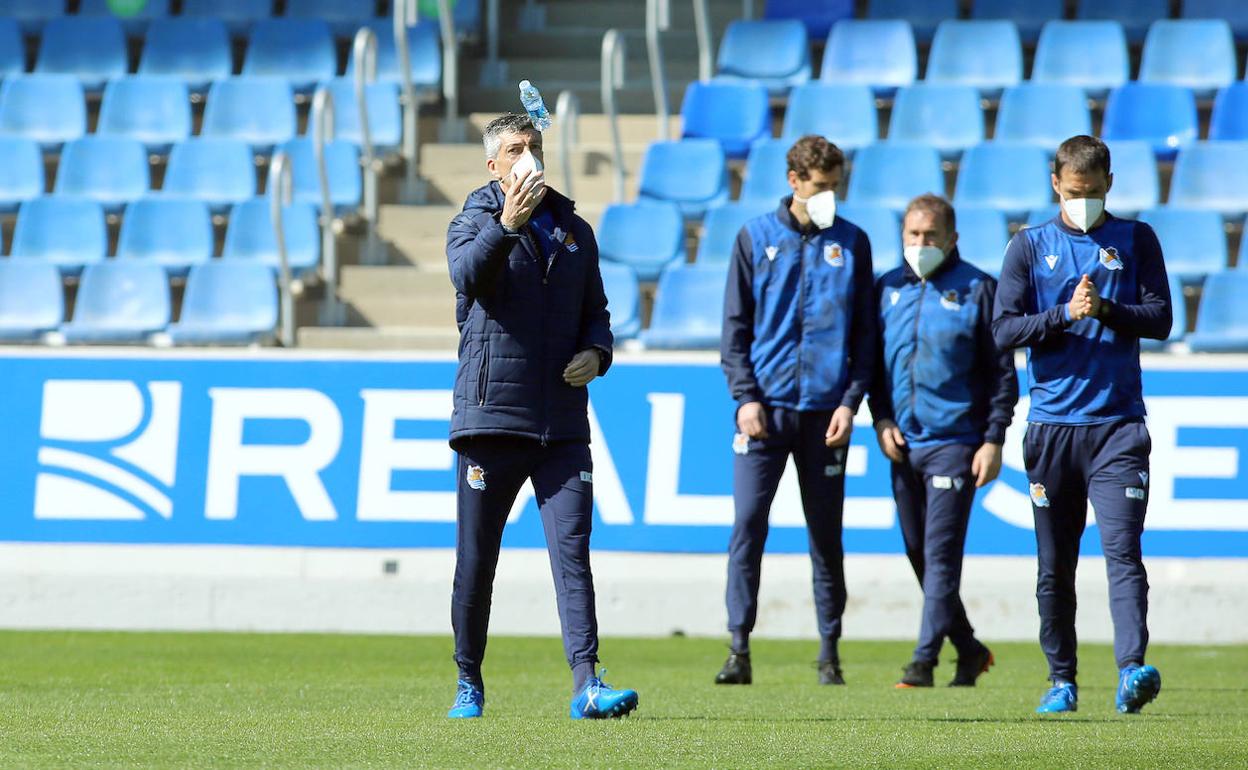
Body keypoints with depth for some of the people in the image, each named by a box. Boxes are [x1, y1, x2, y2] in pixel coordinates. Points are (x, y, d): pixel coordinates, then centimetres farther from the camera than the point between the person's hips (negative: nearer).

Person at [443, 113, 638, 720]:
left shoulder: (574, 231, 16)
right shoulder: (473, 223, 3)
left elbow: (595, 311, 22)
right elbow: (468, 273, -20)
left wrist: (595, 352, 0)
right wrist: (507, 224, -35)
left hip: (562, 425, 2)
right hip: (491, 415, -2)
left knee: (572, 555, -9)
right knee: (476, 561, 4)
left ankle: (587, 686, -16)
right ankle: (469, 685, 17)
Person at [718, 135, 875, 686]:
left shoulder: (852, 243, 8)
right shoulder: (756, 238, 6)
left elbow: (865, 332, 9)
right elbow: (736, 326, 6)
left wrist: (851, 401, -2)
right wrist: (745, 396, -6)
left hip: (825, 411, 1)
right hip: (765, 407, -1)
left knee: (826, 534, 6)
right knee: (748, 524, -9)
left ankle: (830, 651, 14)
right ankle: (739, 649, -9)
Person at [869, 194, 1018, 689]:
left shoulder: (977, 289, -1)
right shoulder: (887, 289, 11)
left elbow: (1002, 372, -1)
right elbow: (872, 362, 18)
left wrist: (993, 439, -7)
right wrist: (881, 420, 3)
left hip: (955, 442, -5)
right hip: (903, 444, 5)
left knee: (942, 554, -10)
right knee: (918, 554, 9)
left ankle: (924, 660, -11)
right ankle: (968, 649, 23)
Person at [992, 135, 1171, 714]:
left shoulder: (1136, 240, 8)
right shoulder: (1030, 247, 8)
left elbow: (1160, 318, 1)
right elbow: (1004, 330, 1)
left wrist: (1106, 310, -15)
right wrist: (1066, 314, -12)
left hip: (1118, 424, -2)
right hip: (1051, 423, 2)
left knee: (1122, 550, -15)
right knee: (1055, 565, 6)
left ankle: (1132, 670, -25)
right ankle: (1062, 679, 15)